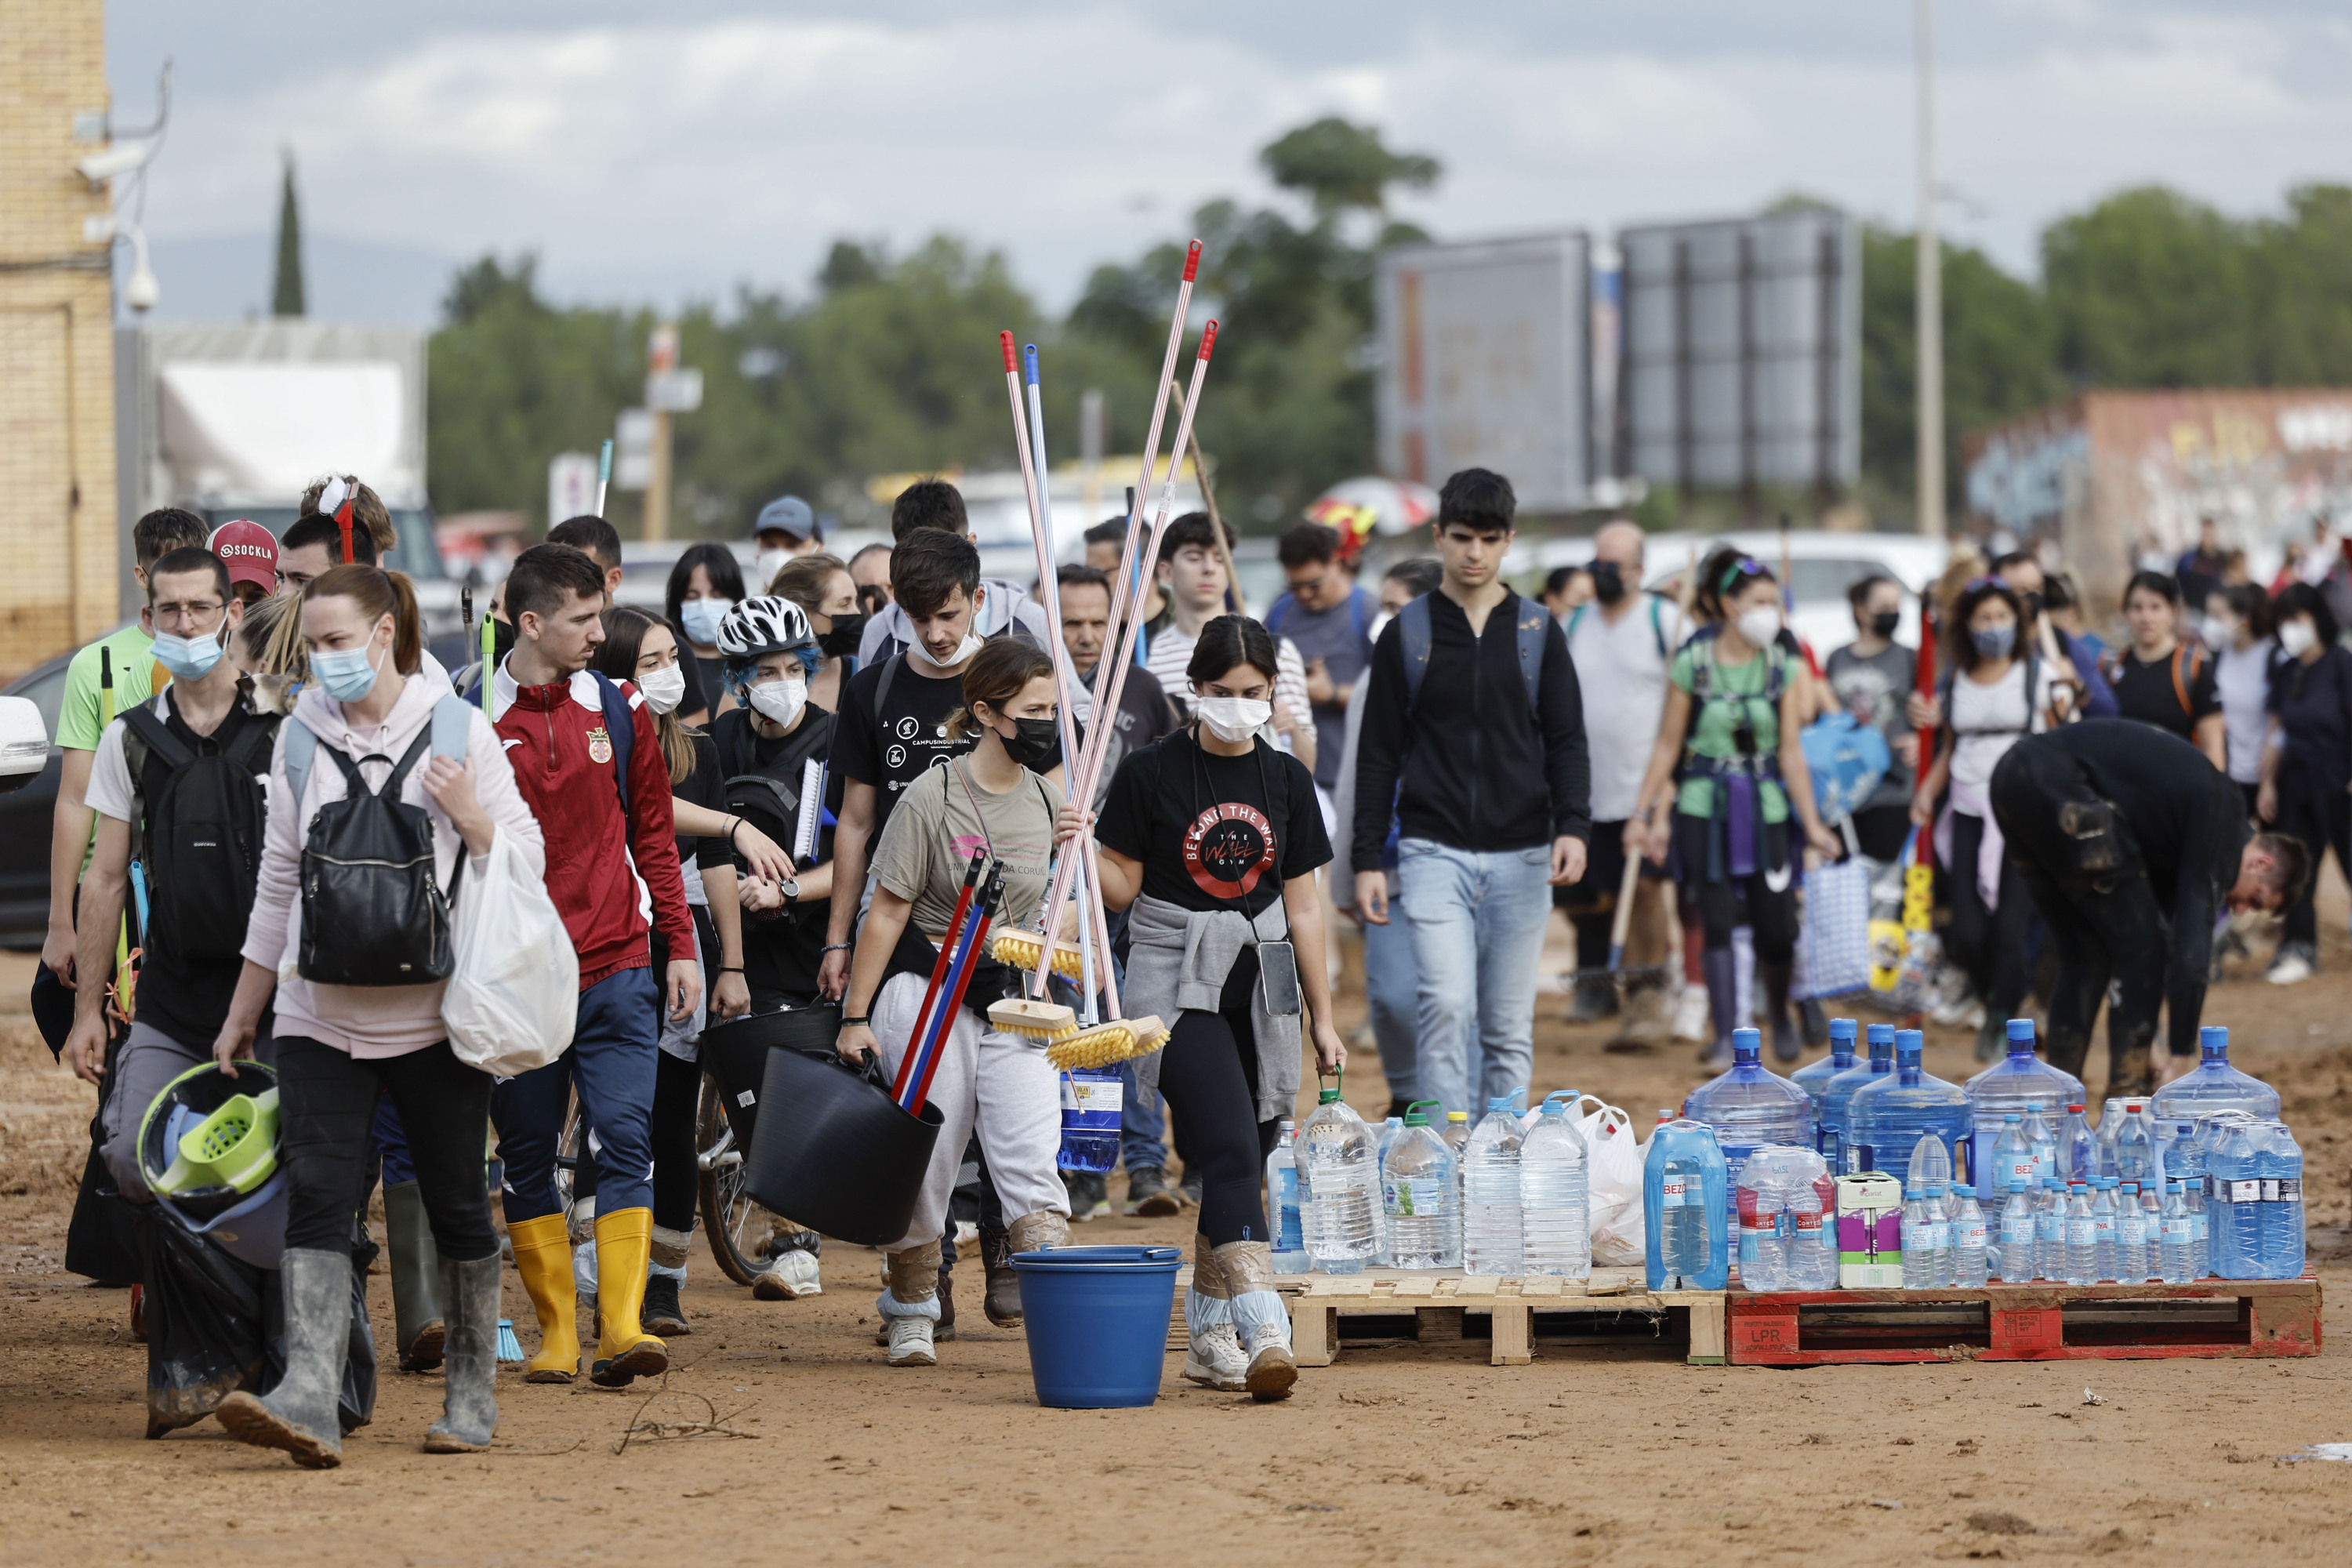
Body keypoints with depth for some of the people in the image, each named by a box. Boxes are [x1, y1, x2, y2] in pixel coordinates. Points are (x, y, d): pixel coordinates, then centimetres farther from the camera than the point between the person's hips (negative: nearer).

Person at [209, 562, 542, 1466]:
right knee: (317, 1196, -12)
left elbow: (529, 856, 3)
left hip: (435, 1013, -2)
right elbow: (278, 880, 15)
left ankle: (472, 1396, 19)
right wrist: (242, 1013, 17)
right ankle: (308, 1399, -23)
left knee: (456, 1205, 6)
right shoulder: (301, 737, 9)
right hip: (321, 1015, 2)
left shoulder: (456, 729, 1)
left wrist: (468, 815, -17)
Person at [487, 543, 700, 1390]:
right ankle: (557, 1330, 12)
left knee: (625, 1140, -9)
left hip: (616, 970, 1)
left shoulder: (620, 711, 7)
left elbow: (654, 834, 15)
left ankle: (623, 1326, -13)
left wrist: (680, 947, 11)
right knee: (527, 1155, 5)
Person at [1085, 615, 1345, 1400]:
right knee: (1231, 1149, -18)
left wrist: (1323, 1019, 12)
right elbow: (1123, 888, 0)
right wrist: (1083, 847, -20)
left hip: (1261, 980, 5)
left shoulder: (1285, 779, 8)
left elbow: (1302, 906, 12)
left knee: (1238, 1162, 5)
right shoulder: (1151, 772, -4)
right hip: (1175, 976, -5)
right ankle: (1263, 1331, -28)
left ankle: (1209, 1336, 16)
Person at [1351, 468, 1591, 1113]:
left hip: (1520, 855, 2)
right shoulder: (1406, 635, 5)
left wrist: (1573, 824, -10)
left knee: (1510, 1030, 5)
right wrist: (1367, 859, 1)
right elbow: (1378, 754, 6)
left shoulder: (1539, 632, 8)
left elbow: (1566, 741, 7)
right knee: (1447, 1007, -16)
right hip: (1434, 851, -2)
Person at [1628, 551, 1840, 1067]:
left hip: (1766, 806, 1)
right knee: (1718, 923, -7)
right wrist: (1646, 812, 0)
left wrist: (1811, 823, -3)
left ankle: (1779, 1013, 28)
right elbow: (1668, 744, 3)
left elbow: (1791, 751, 1)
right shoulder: (1693, 663, -3)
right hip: (1705, 806, -1)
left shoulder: (1782, 666, 2)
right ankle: (1727, 1038, -4)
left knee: (1776, 927, -1)